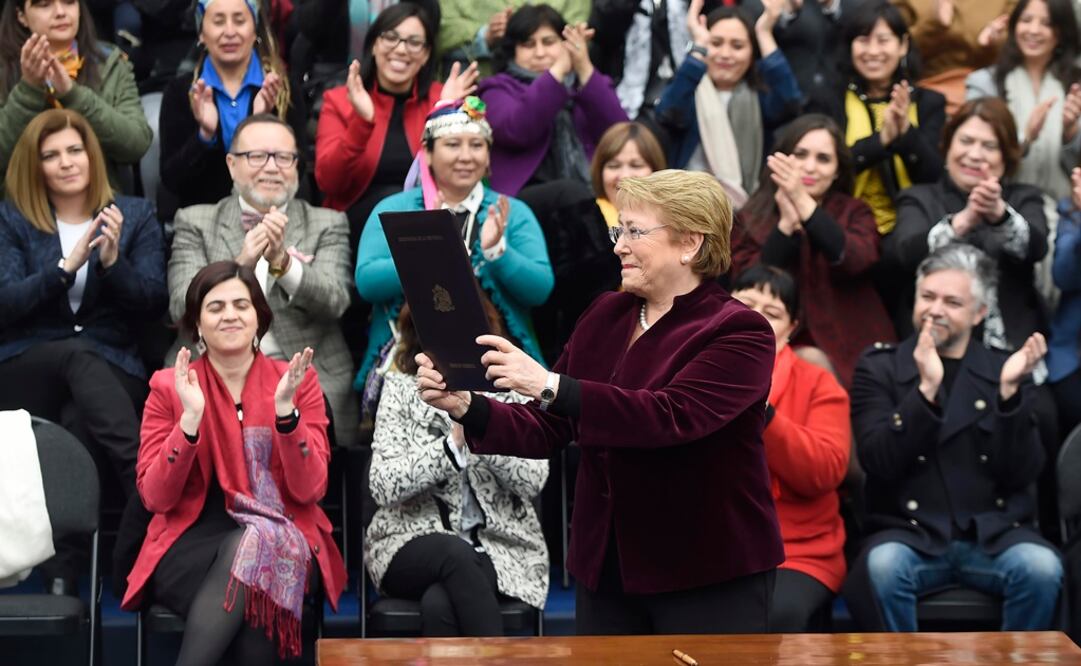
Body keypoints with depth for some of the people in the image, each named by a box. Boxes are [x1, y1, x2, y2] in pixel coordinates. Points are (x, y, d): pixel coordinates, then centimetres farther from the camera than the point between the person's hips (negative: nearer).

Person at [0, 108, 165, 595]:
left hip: (112, 369, 0)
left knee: (76, 424, -34)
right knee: (79, 353, -34)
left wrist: (113, 261, -16)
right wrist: (65, 267, -17)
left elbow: (153, 304, 2)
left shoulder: (136, 216, 11)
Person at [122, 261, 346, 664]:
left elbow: (309, 491, -4)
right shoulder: (169, 386, 6)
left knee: (255, 548, -36)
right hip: (192, 544, -1)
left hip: (286, 546, 1)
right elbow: (156, 498, -4)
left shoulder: (298, 381, 6)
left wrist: (285, 408, -16)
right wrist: (191, 417, -15)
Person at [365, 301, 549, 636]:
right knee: (457, 554, -35)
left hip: (502, 547, 0)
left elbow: (533, 481, -7)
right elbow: (383, 487, -8)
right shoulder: (400, 388, 4)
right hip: (414, 545, 0)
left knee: (439, 605, -32)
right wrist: (452, 442, -20)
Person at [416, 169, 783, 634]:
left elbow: (670, 416, -28)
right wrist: (466, 408, -11)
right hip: (605, 567, 6)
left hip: (709, 576, -6)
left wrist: (550, 386, -34)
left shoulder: (740, 333, -11)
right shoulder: (605, 316, 9)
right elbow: (545, 428, 7)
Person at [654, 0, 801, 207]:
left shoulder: (760, 97, 9)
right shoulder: (686, 90, 6)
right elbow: (669, 114, -18)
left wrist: (765, 35, -13)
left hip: (750, 208, 1)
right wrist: (699, 46, -19)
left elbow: (788, 105, -14)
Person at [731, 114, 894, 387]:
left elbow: (856, 260, -13)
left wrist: (804, 203, -22)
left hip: (847, 359, 0)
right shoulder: (750, 219, 8)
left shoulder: (854, 213, 10)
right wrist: (786, 223, -17)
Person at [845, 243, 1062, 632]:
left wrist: (1010, 391, -14)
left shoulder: (1004, 370, 10)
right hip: (909, 534, -1)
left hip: (995, 535, 1)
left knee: (1042, 568, -30)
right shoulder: (880, 367, 7)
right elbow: (879, 462, -8)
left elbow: (1021, 475, -1)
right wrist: (926, 388, -19)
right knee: (883, 566, -34)